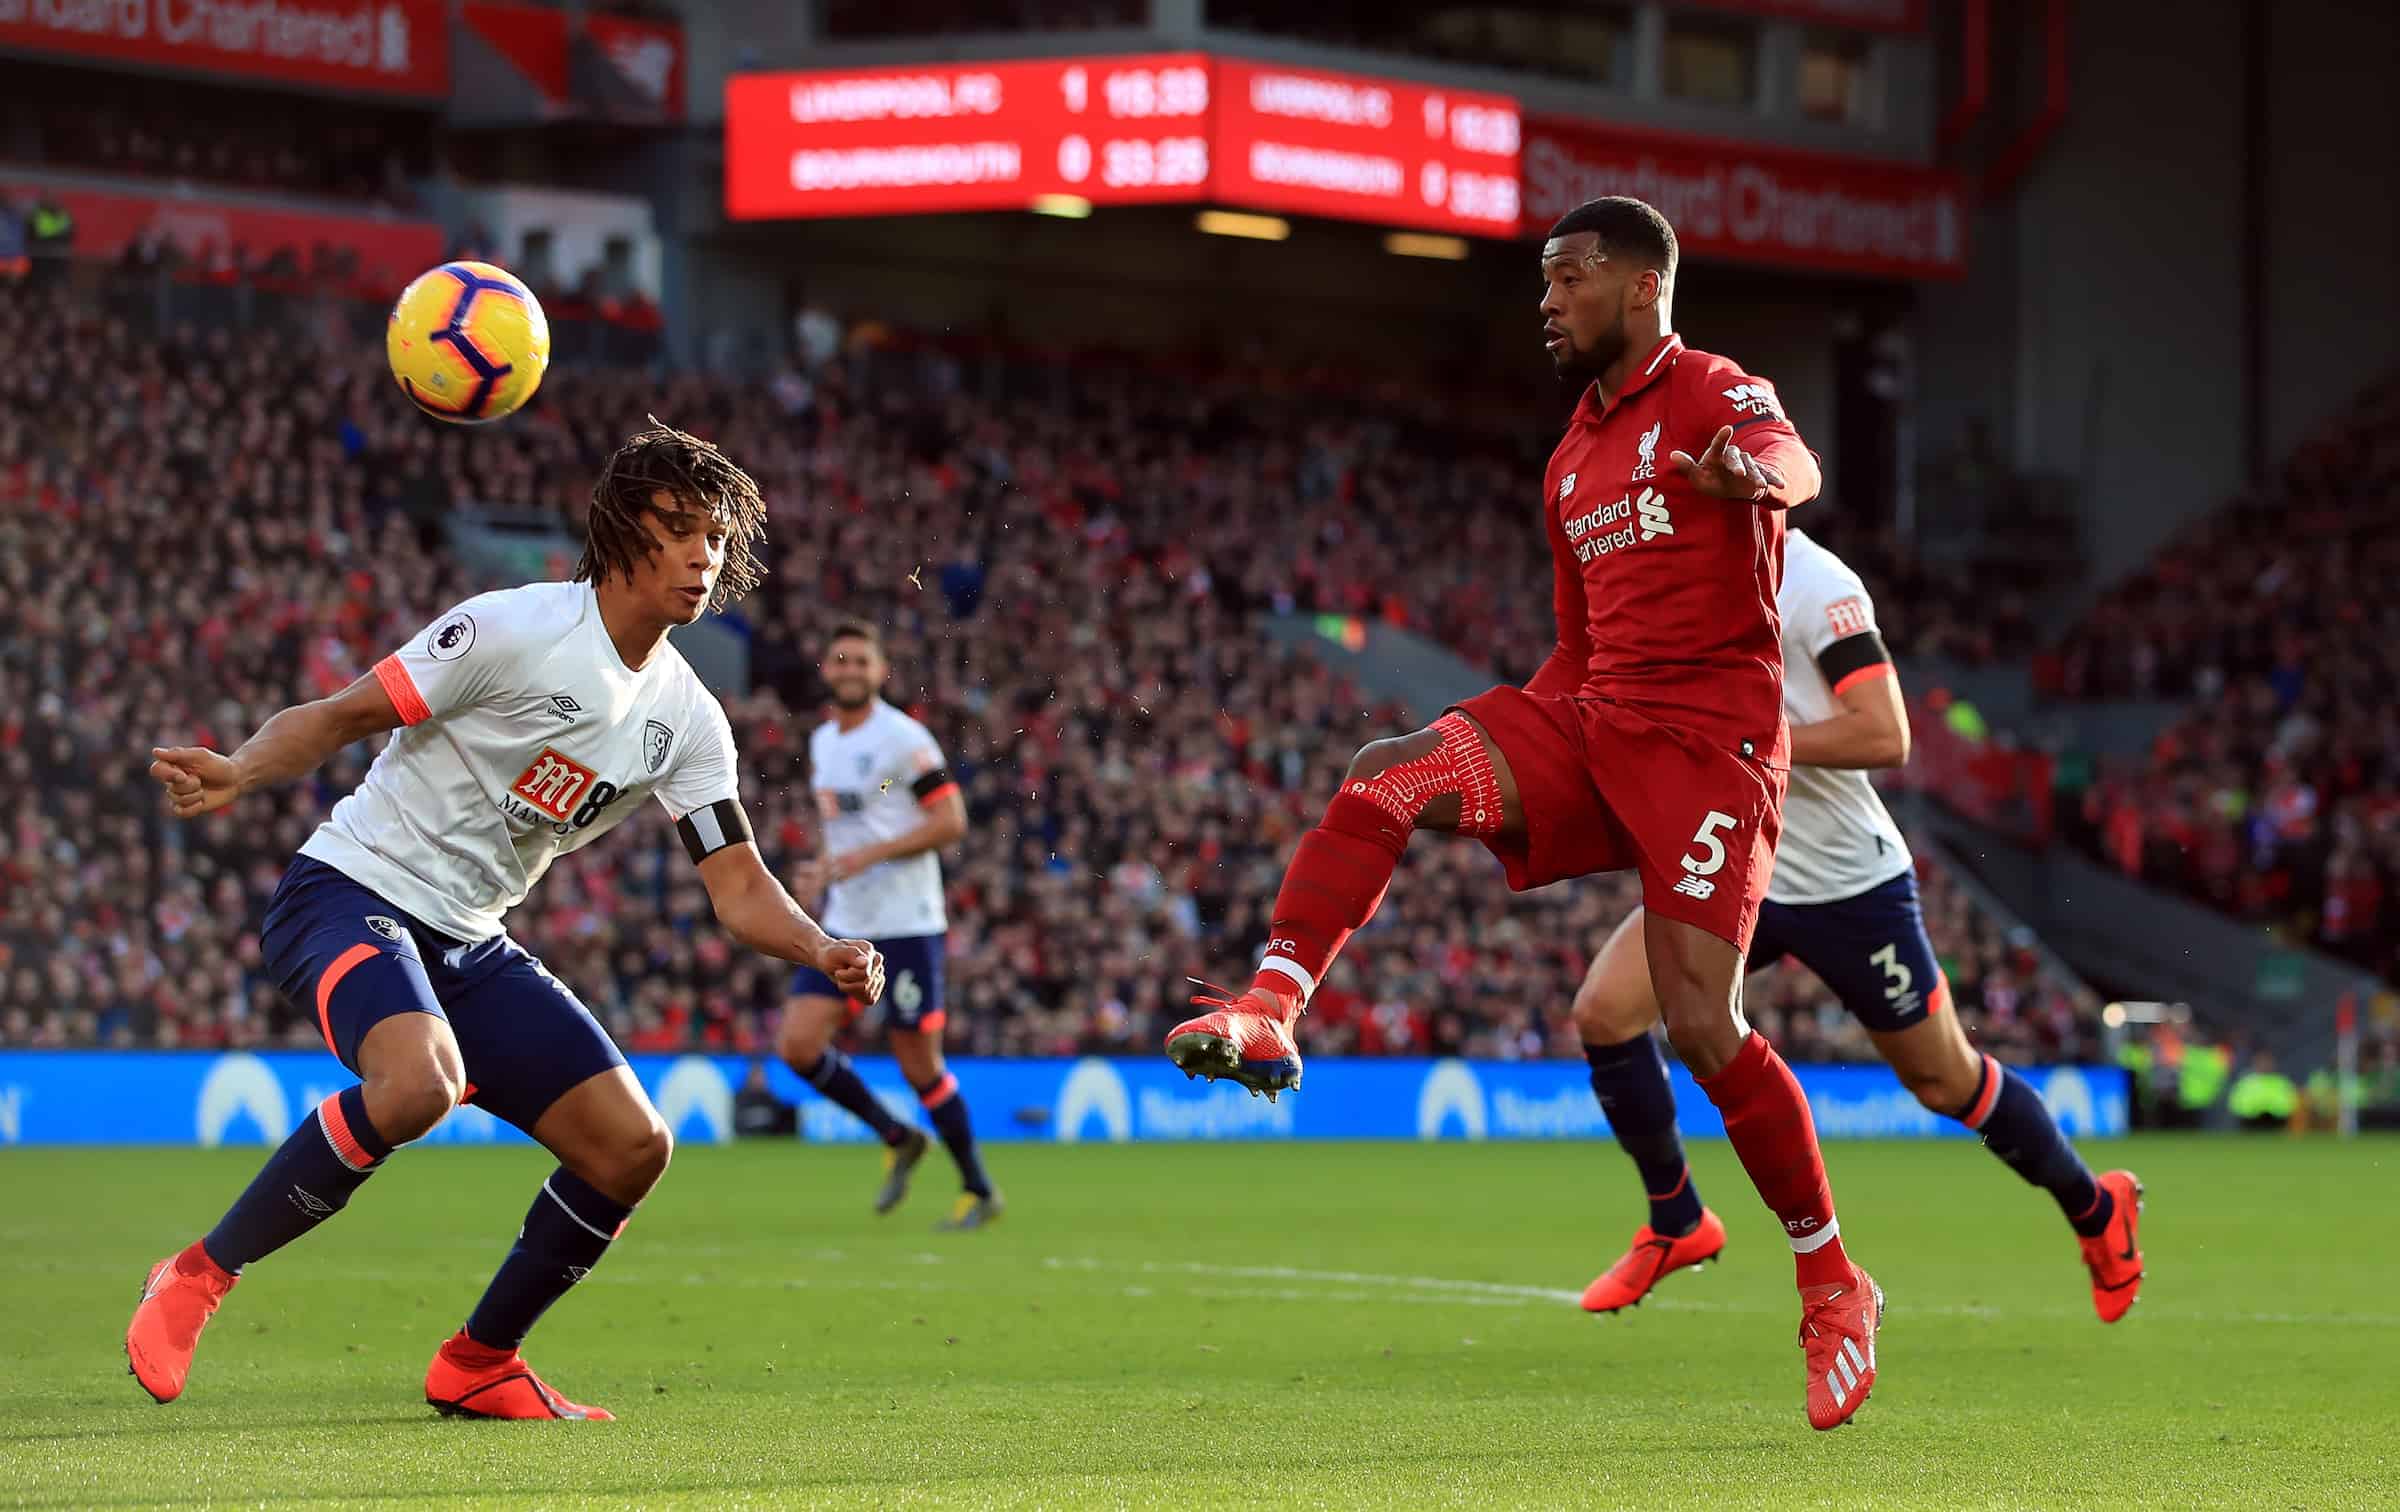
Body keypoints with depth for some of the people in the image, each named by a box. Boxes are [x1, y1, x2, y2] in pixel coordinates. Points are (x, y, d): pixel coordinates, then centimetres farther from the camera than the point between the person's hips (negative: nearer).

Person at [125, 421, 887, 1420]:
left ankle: (477, 1366, 18)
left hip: (468, 945, 8)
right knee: (417, 1084, -36)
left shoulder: (687, 720, 6)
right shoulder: (515, 629, -15)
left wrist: (827, 953, -16)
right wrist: (239, 772, -31)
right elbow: (343, 716, -12)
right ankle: (196, 1279, -19)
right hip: (351, 893, -8)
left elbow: (741, 892, 4)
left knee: (631, 1147, 0)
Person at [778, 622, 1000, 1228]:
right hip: (843, 927, 7)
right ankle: (896, 1140, 13)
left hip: (905, 925, -7)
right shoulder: (822, 742, 14)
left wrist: (869, 854, -20)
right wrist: (823, 870, 9)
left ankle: (979, 1191, 13)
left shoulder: (903, 739, -10)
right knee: (798, 1043, -7)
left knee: (919, 1064, -4)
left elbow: (950, 821, -14)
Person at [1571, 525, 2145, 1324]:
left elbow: (1884, 736, -28)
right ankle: (1676, 1225, 4)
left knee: (1946, 1081, 6)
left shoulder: (1816, 585, -20)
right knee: (1604, 1010, -13)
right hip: (1734, 869, 6)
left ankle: (2096, 1209, 31)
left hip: (1847, 884, -6)